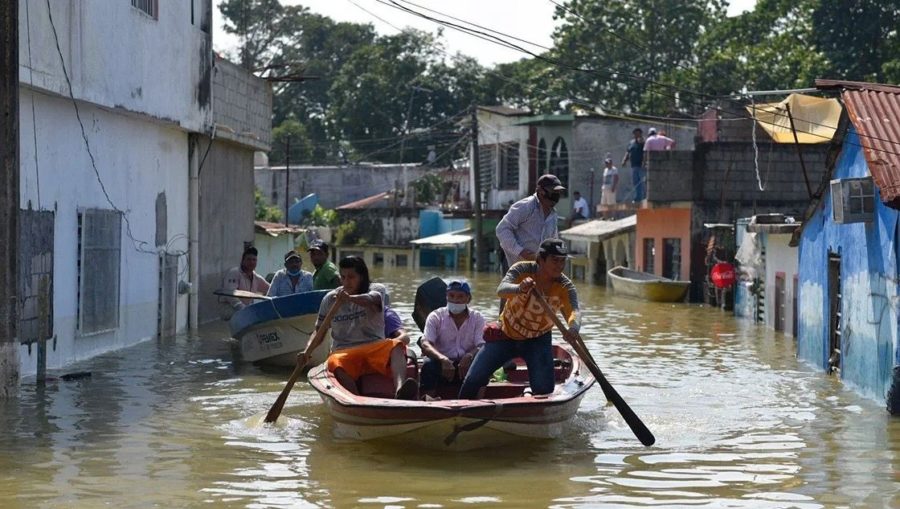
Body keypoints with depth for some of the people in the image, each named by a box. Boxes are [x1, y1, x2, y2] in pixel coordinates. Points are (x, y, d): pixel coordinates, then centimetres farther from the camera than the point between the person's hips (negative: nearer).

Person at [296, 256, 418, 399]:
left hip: (375, 347, 0)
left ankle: (400, 389, -60)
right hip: (343, 351, 1)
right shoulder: (330, 299, 15)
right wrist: (307, 352, -7)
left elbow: (371, 300, -19)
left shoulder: (377, 290, 7)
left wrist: (350, 298, -42)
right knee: (335, 363, -35)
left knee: (397, 346, -32)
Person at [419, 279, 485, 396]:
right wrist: (443, 359, -32)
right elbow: (425, 344, -11)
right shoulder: (435, 316, 3)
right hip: (442, 363, -1)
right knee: (429, 365, -33)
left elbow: (481, 345, -6)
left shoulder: (477, 318, 8)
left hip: (466, 364, 1)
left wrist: (469, 356, -31)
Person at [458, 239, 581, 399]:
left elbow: (574, 311, -35)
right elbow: (501, 290, -36)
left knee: (544, 389, -15)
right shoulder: (522, 270, -18)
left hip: (537, 340, 0)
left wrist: (573, 327, -59)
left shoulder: (564, 287, -17)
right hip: (506, 334, 0)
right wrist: (519, 289, -59)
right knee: (473, 380, -4)